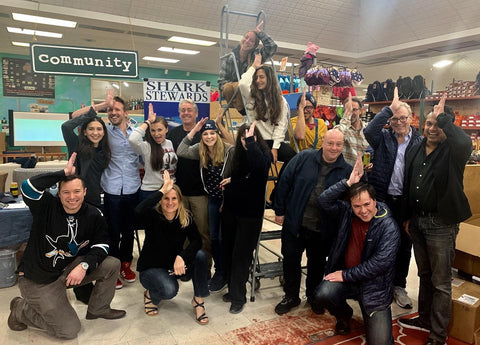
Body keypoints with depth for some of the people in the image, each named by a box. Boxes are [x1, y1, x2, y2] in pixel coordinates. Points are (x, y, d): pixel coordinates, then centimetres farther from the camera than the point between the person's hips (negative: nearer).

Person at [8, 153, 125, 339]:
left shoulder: (93, 215, -8)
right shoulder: (47, 206, -17)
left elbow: (101, 245, -7)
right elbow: (28, 187, -36)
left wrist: (84, 266, -24)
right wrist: (64, 173, -29)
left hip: (68, 269, 5)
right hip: (37, 280, -4)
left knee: (112, 264, -12)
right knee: (69, 331, -5)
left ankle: (98, 309, 12)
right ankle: (21, 309, 19)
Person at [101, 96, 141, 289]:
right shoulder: (105, 131, 1)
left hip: (133, 188, 3)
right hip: (112, 189, -2)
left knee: (129, 230, 15)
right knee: (113, 231, 5)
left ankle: (126, 264, 33)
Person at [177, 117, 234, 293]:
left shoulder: (229, 150, -17)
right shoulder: (200, 150, -1)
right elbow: (181, 152, -13)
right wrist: (193, 131, -14)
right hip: (213, 199, 5)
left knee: (223, 238, 2)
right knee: (213, 237, 13)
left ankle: (225, 275, 21)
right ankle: (218, 271, 31)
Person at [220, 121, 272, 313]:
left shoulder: (264, 155, -11)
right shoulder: (237, 155, 5)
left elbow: (259, 165, -36)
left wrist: (251, 141, -32)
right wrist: (229, 181, 3)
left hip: (250, 214, -6)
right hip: (230, 211, 6)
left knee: (241, 255, 0)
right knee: (228, 251, 13)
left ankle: (238, 297, 16)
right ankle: (233, 289, 31)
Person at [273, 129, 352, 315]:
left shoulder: (346, 170, -2)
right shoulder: (304, 158, -5)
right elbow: (284, 183, -3)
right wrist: (279, 211, -2)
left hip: (322, 230, 1)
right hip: (294, 223, 0)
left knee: (317, 263, 16)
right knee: (290, 259, 10)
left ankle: (313, 296, 40)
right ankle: (291, 296, 32)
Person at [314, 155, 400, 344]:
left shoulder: (388, 226, -15)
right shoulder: (347, 212, -1)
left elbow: (381, 263, -21)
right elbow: (324, 200, -11)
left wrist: (346, 275, -18)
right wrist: (349, 182, -21)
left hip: (374, 285, -3)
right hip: (345, 275, 3)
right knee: (323, 293, -28)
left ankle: (377, 318, 29)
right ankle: (344, 316, 9)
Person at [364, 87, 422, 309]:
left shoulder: (420, 142, 2)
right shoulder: (383, 137, 1)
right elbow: (369, 131, -22)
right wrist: (390, 108, -25)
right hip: (383, 198, -1)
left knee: (404, 245, 12)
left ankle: (399, 286, 30)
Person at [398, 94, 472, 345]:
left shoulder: (453, 152, -11)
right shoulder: (417, 149, 8)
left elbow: (465, 141, -37)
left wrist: (443, 117, -22)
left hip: (441, 224, -6)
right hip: (418, 220, 6)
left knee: (441, 282, 5)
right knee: (425, 275, 21)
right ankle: (424, 319, 39)